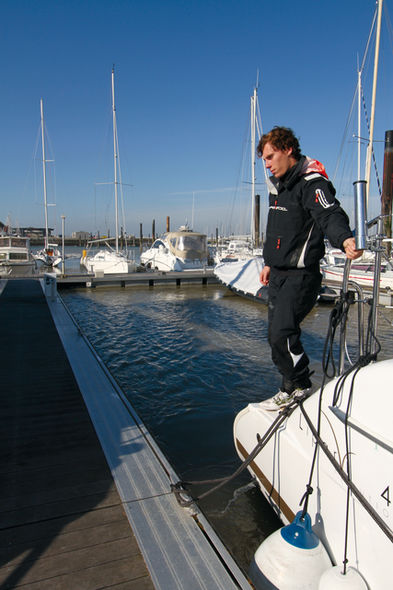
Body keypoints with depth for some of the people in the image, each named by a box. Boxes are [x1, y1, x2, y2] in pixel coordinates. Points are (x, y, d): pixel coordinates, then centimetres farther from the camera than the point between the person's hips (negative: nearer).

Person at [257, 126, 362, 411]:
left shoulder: (312, 183, -13)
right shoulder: (277, 184, 15)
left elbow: (330, 215, -30)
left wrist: (344, 239, -51)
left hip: (301, 275, -9)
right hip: (279, 274, 9)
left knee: (282, 333, -17)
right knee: (276, 336, 11)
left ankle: (300, 387, 5)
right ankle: (292, 389, 25)